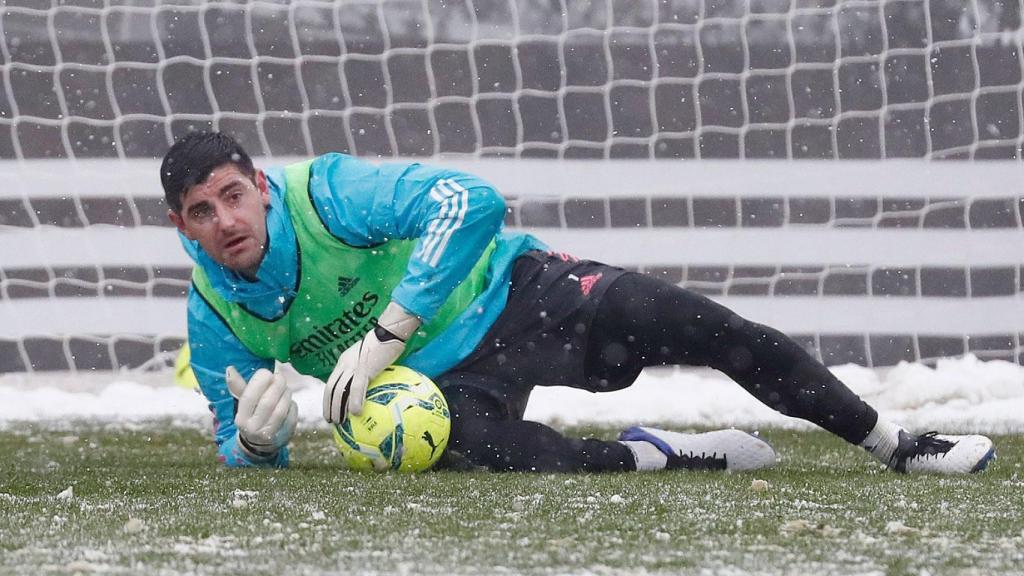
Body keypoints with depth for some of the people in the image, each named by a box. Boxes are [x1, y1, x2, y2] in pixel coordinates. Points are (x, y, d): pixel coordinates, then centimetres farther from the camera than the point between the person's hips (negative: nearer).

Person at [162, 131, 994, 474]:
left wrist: (385, 334, -33)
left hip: (510, 289, -1)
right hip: (441, 379, 1)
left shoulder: (325, 194, -19)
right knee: (480, 442, -37)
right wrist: (255, 437, -24)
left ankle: (896, 444, -2)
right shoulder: (215, 319, -7)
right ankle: (654, 456, -15)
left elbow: (468, 200, -29)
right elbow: (243, 449, 4)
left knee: (706, 329, -17)